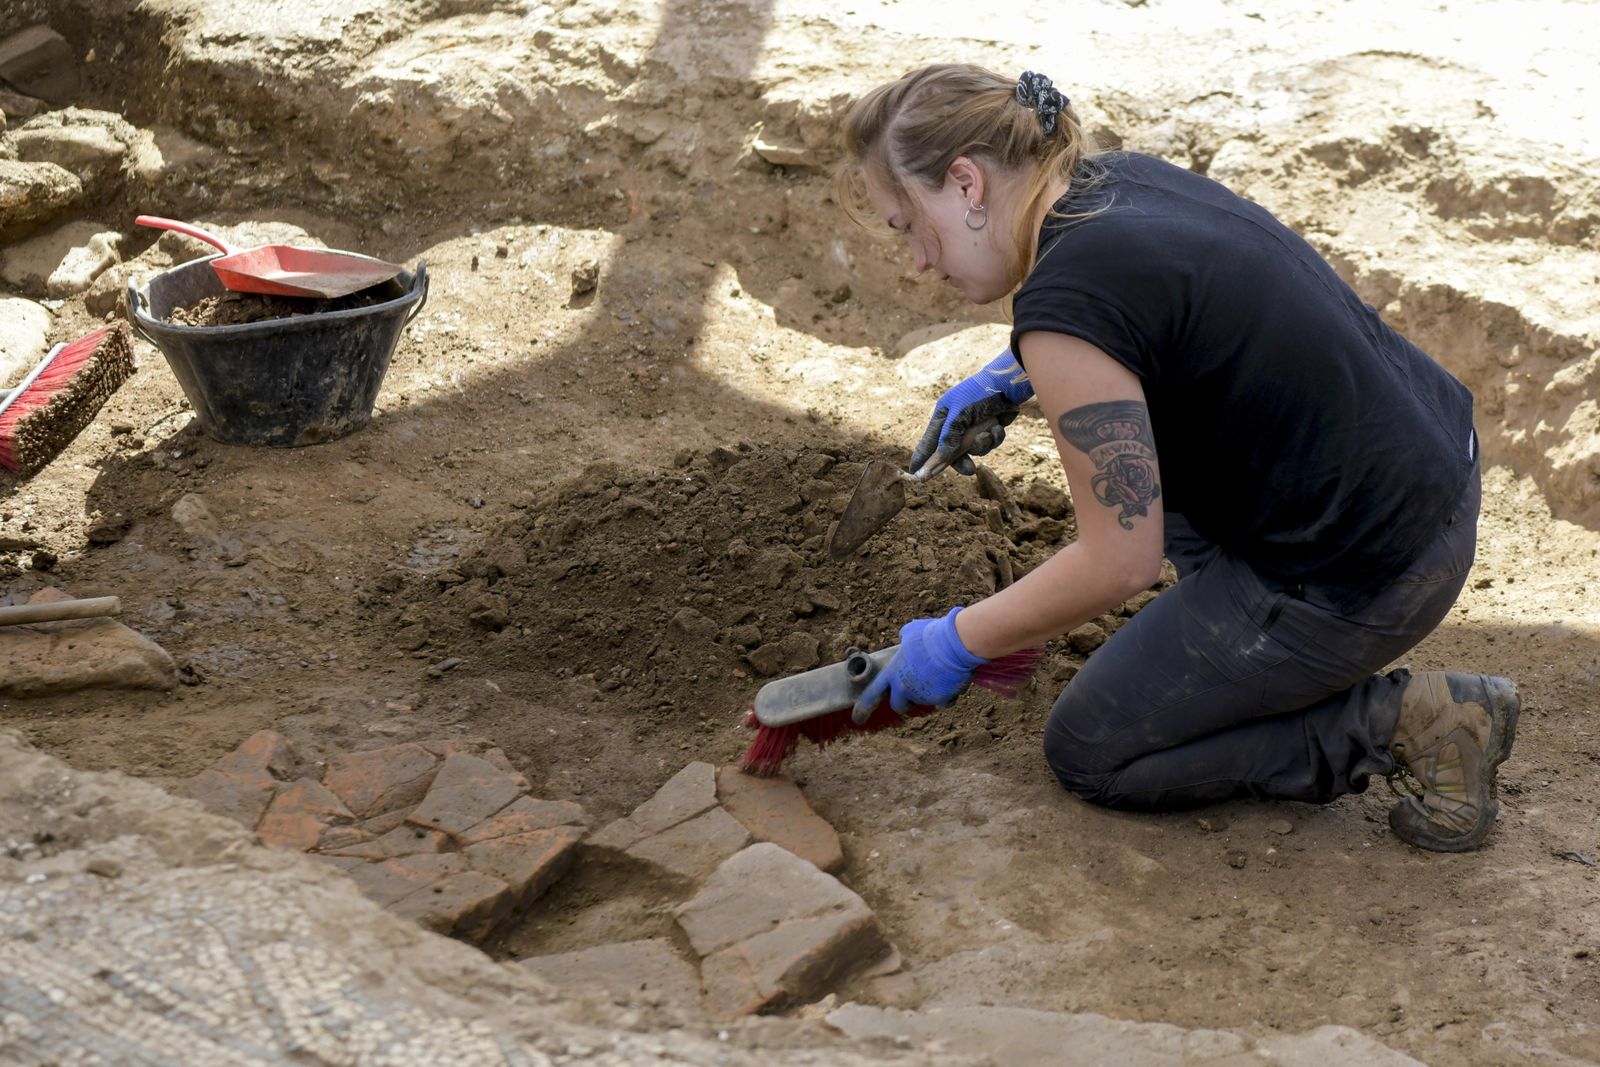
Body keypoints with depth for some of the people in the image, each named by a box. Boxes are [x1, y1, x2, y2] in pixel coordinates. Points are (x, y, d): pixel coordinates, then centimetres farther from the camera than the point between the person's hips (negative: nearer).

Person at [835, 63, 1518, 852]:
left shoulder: (1062, 309, -23)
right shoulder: (1118, 178, 4)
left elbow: (1120, 564, -19)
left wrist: (958, 642, -6)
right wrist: (1015, 377, 18)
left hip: (1361, 583, -9)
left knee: (1090, 753, 9)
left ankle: (1399, 723, 1)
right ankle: (1239, 647, 22)